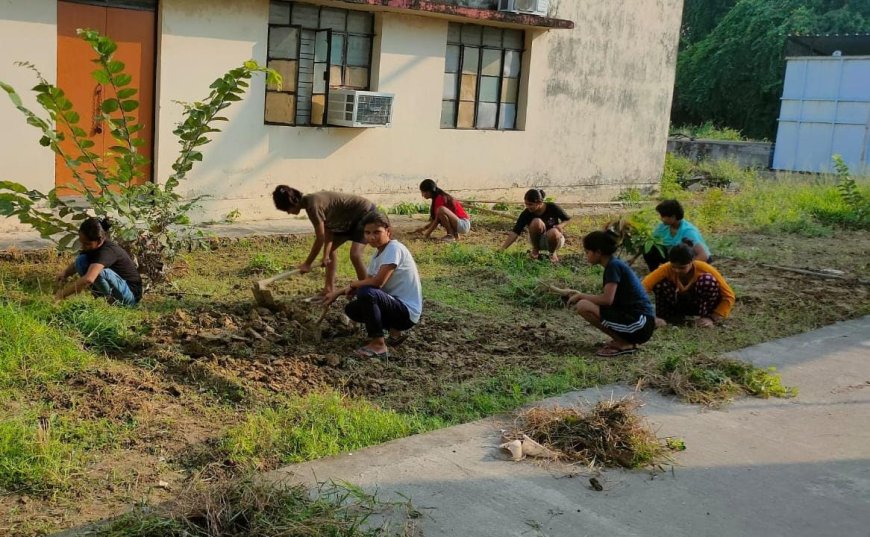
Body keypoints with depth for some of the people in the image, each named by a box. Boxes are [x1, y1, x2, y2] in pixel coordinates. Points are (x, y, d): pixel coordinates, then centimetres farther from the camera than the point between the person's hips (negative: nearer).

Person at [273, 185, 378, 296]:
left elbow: (320, 239, -22)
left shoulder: (313, 204, -26)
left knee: (355, 255, -23)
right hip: (351, 218, 10)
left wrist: (307, 264, -14)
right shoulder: (309, 202, 1)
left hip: (366, 212, -10)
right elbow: (327, 231, 0)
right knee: (330, 249, 15)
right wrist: (326, 255, -9)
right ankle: (329, 288, 19)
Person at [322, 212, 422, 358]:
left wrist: (354, 284, -8)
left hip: (407, 311, -10)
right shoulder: (378, 253, 10)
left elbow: (377, 282, -27)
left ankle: (378, 345, -18)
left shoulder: (394, 248, -18)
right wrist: (337, 293, 6)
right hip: (395, 305, 10)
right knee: (351, 309, 13)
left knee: (366, 293, -30)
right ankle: (394, 332, 14)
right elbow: (367, 282, 17)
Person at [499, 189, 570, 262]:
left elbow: (567, 219, -3)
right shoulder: (526, 214, -18)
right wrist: (502, 249, -32)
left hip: (553, 239, 0)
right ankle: (535, 250, -6)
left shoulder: (552, 208, -19)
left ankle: (553, 252, -4)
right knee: (536, 222, -32)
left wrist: (561, 225, -26)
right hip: (539, 241, 0)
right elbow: (514, 233, -22)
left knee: (553, 232, -38)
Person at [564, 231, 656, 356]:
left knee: (583, 306, -17)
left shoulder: (613, 265, -12)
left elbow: (607, 299, -20)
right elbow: (608, 298, 16)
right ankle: (625, 340, 9)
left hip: (639, 323, -10)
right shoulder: (615, 263, 15)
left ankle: (624, 344, -8)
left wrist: (581, 296, -6)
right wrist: (581, 295, 10)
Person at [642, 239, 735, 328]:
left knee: (708, 280, -33)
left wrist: (712, 318, -33)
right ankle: (663, 316, -8)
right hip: (680, 305, 1)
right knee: (659, 283, -27)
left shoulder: (704, 269, -29)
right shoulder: (667, 269, -27)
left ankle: (706, 315, -16)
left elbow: (729, 296, -25)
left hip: (702, 304, -1)